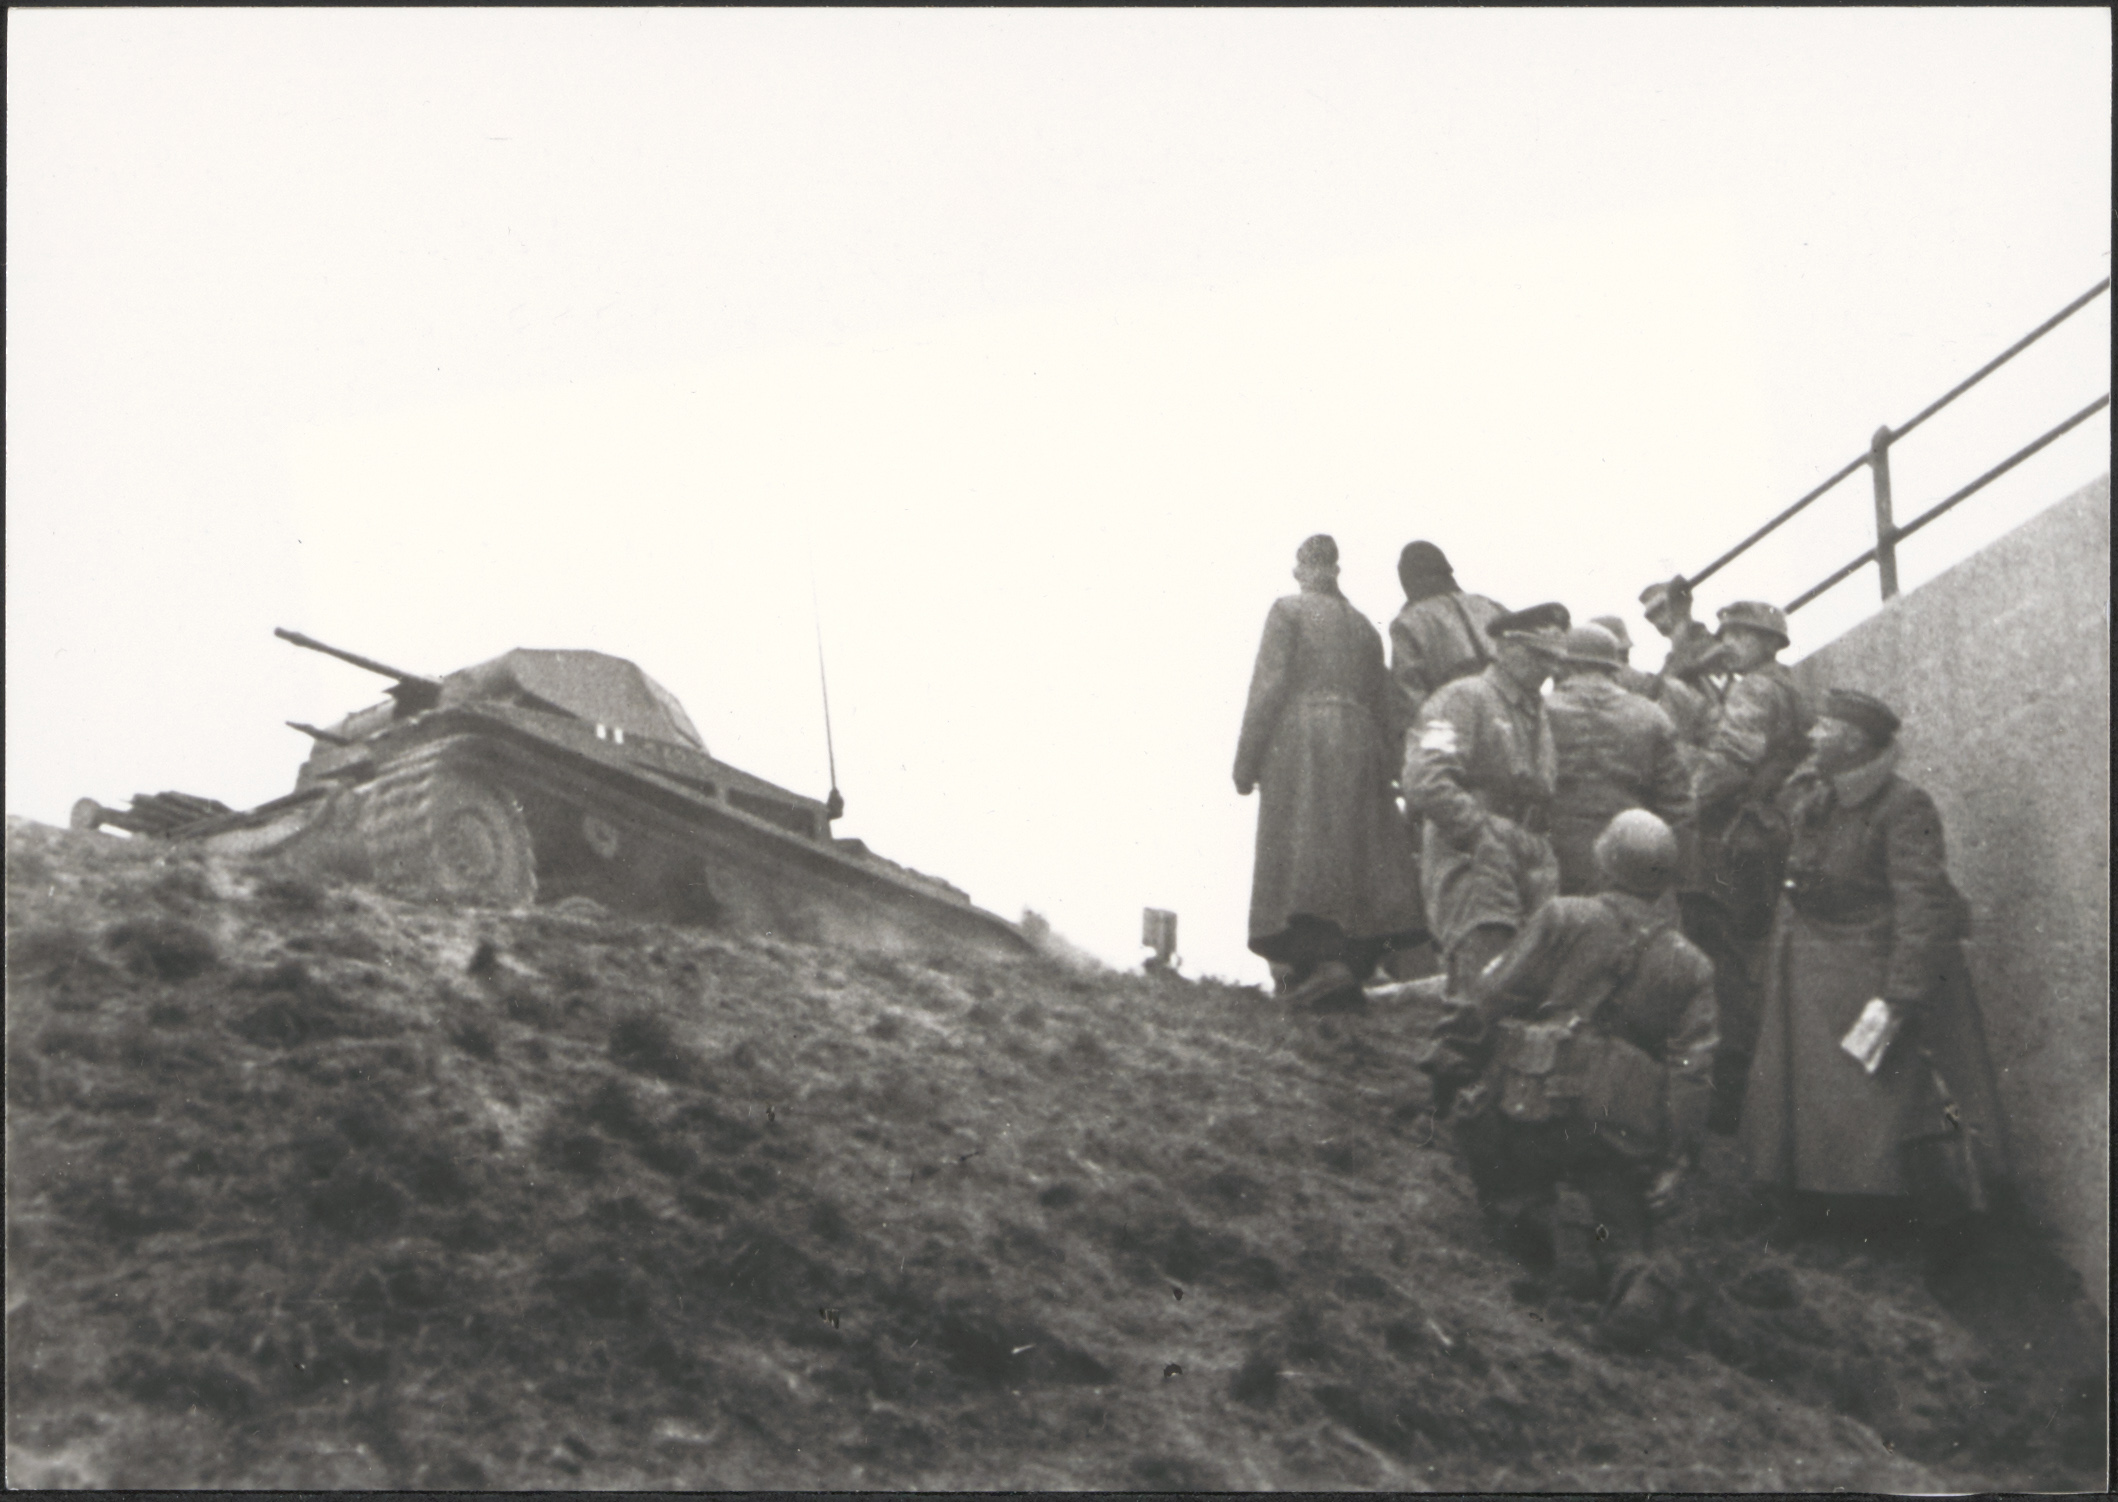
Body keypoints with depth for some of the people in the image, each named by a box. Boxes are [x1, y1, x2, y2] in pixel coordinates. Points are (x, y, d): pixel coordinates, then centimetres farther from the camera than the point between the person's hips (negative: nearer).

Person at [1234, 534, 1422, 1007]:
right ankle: (1353, 961, -6)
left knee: (1300, 855, -7)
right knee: (1357, 856, 5)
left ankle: (1309, 961, -17)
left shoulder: (1288, 610, 3)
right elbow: (1381, 706, 15)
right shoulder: (1363, 625, 18)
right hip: (1357, 746, 5)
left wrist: (1245, 761, -6)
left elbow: (1269, 687, -7)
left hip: (1299, 739, -5)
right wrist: (1378, 762, 19)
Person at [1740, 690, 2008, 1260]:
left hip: (1871, 974, -8)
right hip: (1808, 974, 8)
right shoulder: (1808, 798, 6)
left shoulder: (1903, 808, -18)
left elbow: (1924, 907, -21)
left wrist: (1900, 999, -26)